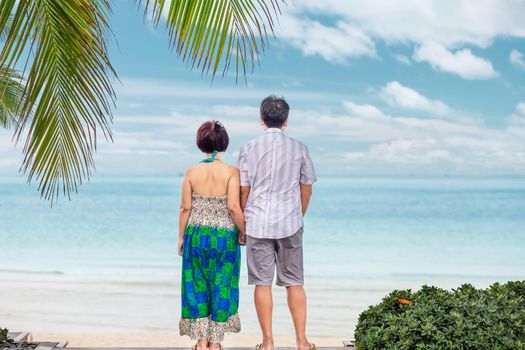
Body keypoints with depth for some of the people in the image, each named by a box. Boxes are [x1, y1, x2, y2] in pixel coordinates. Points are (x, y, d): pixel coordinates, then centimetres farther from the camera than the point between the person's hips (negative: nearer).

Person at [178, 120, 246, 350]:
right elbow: (234, 207, -16)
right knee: (222, 287, 11)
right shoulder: (231, 172, -10)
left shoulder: (191, 172, -4)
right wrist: (243, 232, -1)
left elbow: (185, 208, -2)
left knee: (198, 285, 14)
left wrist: (181, 237, 8)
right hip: (225, 236, -2)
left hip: (196, 235, 2)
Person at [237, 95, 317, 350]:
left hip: (257, 224, -1)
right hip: (290, 224, 1)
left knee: (262, 283, 5)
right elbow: (307, 188, 7)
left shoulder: (249, 149, -2)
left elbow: (243, 190, 0)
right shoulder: (299, 149, 1)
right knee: (295, 283, 8)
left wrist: (243, 222, 13)